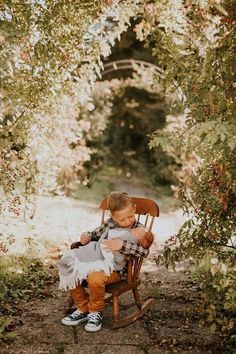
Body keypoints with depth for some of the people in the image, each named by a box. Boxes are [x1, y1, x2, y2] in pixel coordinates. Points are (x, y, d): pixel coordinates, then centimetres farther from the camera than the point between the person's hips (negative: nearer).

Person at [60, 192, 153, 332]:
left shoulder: (138, 229, -8)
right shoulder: (110, 223, 8)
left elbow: (145, 251, -26)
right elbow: (95, 235, 22)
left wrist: (122, 245, -38)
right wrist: (86, 236, -2)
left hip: (115, 269, -6)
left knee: (95, 278, -35)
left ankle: (96, 313, -6)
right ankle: (83, 309, 7)